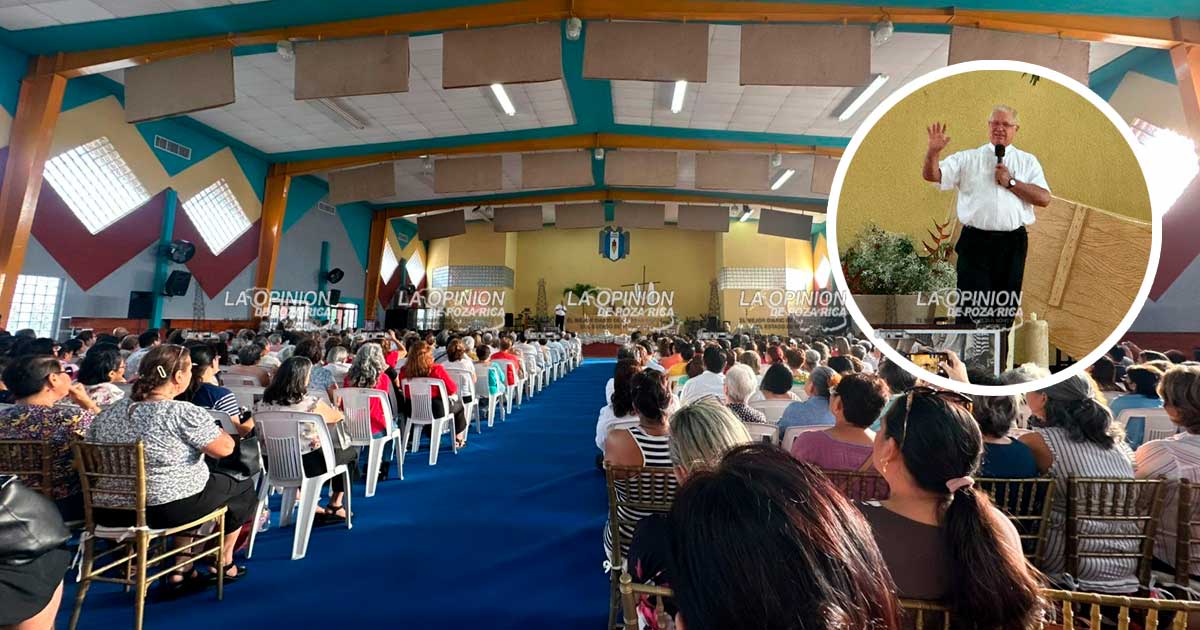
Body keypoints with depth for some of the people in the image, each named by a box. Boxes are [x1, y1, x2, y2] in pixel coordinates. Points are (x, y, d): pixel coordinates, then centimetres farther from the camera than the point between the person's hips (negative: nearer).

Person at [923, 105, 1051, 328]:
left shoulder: (1027, 161, 13)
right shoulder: (967, 158, 8)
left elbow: (1044, 198, 3)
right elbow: (931, 175, -5)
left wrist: (1011, 182, -5)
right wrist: (933, 151, -22)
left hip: (1012, 244, 3)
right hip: (975, 242, -3)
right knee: (971, 307, -5)